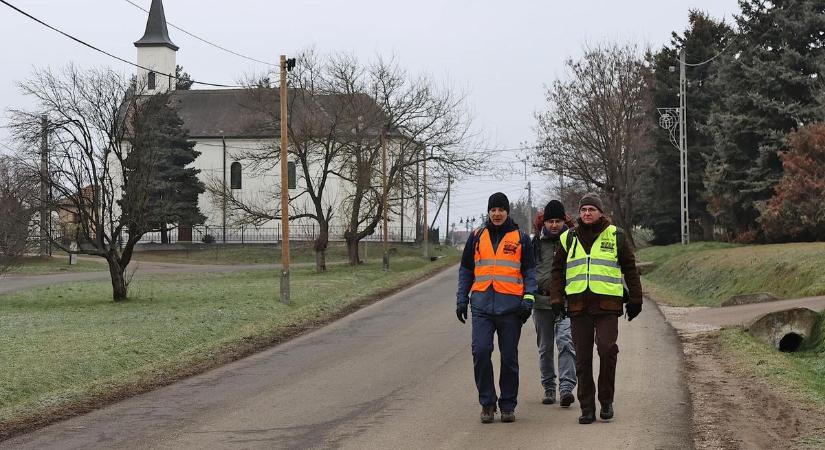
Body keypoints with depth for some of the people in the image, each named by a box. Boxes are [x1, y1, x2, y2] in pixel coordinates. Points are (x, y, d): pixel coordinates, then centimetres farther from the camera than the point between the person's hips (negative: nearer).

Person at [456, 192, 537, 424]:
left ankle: (508, 405, 15)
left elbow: (529, 271, 6)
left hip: (510, 305, -1)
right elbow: (465, 270, 17)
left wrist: (528, 299, -6)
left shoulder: (521, 238, 7)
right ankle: (487, 402, 0)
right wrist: (462, 298, 9)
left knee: (509, 358, 4)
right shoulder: (477, 237, 12)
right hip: (482, 304, 1)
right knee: (480, 352, -12)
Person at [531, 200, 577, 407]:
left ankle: (566, 388, -24)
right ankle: (549, 388, 20)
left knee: (565, 341, -19)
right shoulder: (536, 243, 9)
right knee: (545, 348, 9)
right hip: (541, 300, 3)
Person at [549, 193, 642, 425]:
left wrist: (635, 299, 7)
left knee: (607, 350, -15)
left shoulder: (615, 236, 7)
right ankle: (587, 408, 8)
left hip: (607, 304, -3)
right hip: (578, 306, 3)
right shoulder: (568, 239, 12)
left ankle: (606, 400, 3)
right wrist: (556, 299, 6)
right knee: (582, 358, 3)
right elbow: (558, 271, 17)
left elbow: (630, 268, 11)